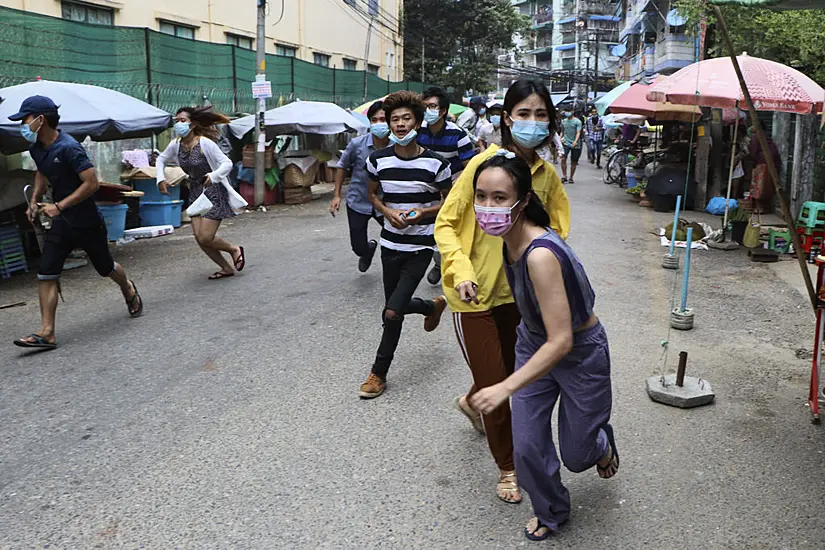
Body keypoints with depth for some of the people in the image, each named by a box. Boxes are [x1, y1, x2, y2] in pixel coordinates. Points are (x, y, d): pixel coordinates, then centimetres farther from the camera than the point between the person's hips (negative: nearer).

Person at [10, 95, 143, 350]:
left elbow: (92, 183, -25)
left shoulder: (68, 148, -23)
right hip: (62, 223, 7)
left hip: (87, 222, -7)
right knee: (46, 275, -4)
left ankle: (129, 288, 46)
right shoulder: (36, 148, 3)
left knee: (105, 268, 13)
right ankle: (47, 333, -2)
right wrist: (35, 200, 11)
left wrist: (59, 206, -23)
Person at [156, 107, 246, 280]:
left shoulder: (205, 143, -18)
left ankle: (234, 249, 18)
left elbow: (227, 163, -20)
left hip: (213, 193, -7)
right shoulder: (175, 145, 0)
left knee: (205, 238, -12)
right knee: (199, 238, 2)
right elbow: (161, 160, 17)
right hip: (195, 193, 7)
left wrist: (213, 176, -37)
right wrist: (161, 179, 2)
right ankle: (226, 268, 19)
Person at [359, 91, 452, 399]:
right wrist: (389, 212, -8)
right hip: (391, 243, 4)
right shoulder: (378, 159, -1)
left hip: (420, 247, -4)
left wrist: (423, 212, -17)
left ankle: (379, 373, 9)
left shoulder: (435, 163, -9)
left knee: (392, 312, -11)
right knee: (394, 308, 12)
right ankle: (433, 306, 45)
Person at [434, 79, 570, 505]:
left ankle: (470, 402, 57)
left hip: (517, 293, 6)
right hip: (476, 295, -6)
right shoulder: (485, 163, -16)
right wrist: (461, 271, -28)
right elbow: (445, 225, -13)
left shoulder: (547, 174, 0)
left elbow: (554, 231, 13)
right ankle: (508, 468, 25)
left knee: (508, 373, 22)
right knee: (495, 386, 1)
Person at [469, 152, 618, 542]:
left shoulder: (540, 255, -38)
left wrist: (505, 388, -37)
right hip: (534, 343, 6)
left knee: (576, 455, 12)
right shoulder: (510, 236, -16)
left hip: (580, 352, -6)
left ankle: (602, 442, 49)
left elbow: (561, 342, -35)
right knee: (527, 449, 6)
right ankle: (551, 512, 35)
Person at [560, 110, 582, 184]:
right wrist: (560, 138, 6)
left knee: (573, 162, 4)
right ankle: (564, 176, -9)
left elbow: (578, 133, -12)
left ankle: (571, 178, 16)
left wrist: (575, 141, -28)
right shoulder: (563, 121, 11)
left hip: (575, 145, -2)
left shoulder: (577, 122, -3)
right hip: (566, 143, 2)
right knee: (563, 158, -17)